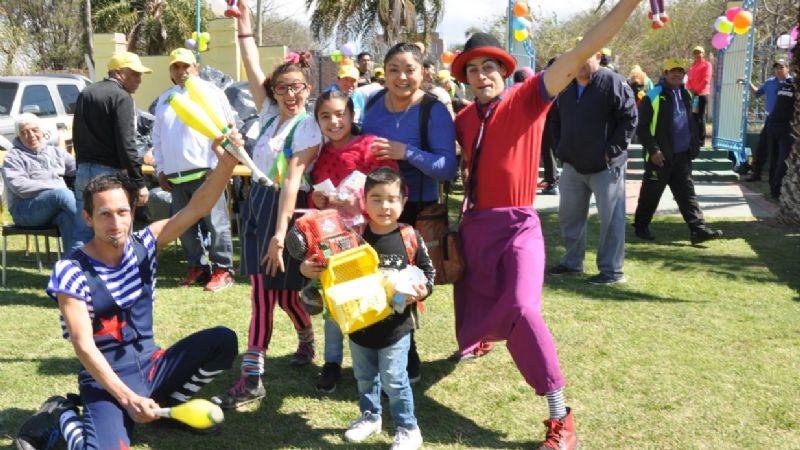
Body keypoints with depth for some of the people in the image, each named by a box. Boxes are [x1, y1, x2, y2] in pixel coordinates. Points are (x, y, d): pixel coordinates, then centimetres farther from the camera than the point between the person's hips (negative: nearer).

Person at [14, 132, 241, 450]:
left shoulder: (144, 245, -2)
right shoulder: (71, 273, -15)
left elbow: (197, 208, -14)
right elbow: (85, 348, -19)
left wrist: (226, 164, -31)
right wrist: (127, 399, -26)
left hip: (151, 364, 5)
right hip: (106, 380, -5)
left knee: (222, 341, -14)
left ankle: (166, 404, 6)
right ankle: (61, 414, 3)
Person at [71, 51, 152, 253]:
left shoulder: (85, 94, 15)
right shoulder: (121, 97, -11)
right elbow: (126, 144, -18)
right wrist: (139, 182, -17)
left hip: (83, 170, 8)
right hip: (110, 172, -7)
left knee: (82, 235, 8)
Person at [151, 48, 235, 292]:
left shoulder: (210, 92, 1)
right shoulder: (164, 99, 20)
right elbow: (157, 136, 23)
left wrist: (218, 165, -10)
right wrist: (161, 169, 16)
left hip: (204, 171, -6)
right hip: (175, 175, 6)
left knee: (215, 222, -6)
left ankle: (222, 269, 2)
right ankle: (197, 267, 21)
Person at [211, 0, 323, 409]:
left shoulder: (309, 129, -9)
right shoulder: (269, 114, 8)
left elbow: (292, 180, -19)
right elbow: (253, 69, 3)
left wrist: (280, 234, -26)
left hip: (287, 209, -6)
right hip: (257, 203, 6)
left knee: (285, 292, 0)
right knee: (261, 294, 7)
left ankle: (307, 342, 23)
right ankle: (251, 378, 15)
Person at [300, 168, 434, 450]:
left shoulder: (410, 238, -10)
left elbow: (427, 271, 0)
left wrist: (422, 291, -19)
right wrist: (309, 269, -16)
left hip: (396, 325, -3)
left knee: (394, 380, 2)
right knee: (364, 377, 19)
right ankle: (370, 416, 41)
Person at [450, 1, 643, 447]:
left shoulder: (528, 99, -7)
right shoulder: (463, 120, 6)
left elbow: (581, 53, -18)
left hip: (518, 225, -5)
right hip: (475, 224, 5)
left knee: (523, 310, -24)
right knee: (475, 304, 18)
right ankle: (482, 335, 60)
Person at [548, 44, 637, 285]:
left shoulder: (613, 83, -10)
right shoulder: (566, 87, 9)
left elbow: (630, 118, -13)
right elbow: (556, 121, 22)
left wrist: (612, 150, -15)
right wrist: (562, 147, 10)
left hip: (606, 166, -6)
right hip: (573, 165, 6)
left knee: (611, 217, -1)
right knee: (569, 215, 15)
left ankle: (612, 270, 7)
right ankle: (572, 262, 30)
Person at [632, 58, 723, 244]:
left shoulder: (686, 95, 12)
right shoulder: (653, 97, -10)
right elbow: (642, 127, -12)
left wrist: (694, 145, 13)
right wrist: (653, 150, -17)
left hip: (682, 155, 6)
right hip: (660, 157, -6)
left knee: (687, 193, 3)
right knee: (651, 194, 5)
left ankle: (698, 229, 1)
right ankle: (641, 227, 20)